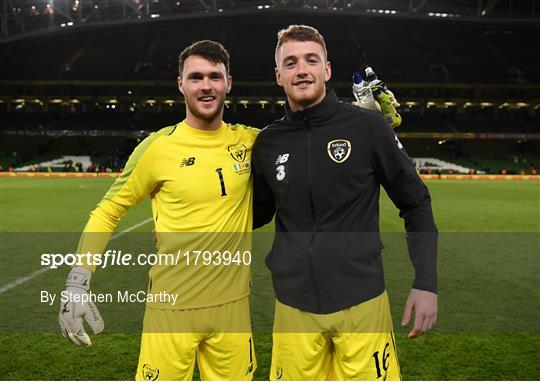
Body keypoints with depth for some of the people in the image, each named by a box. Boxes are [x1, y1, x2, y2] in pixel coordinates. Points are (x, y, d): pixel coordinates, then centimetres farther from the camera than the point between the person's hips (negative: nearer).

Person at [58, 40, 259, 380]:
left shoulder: (249, 141, 0)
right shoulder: (158, 147, -8)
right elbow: (108, 211, 1)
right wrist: (78, 282, -6)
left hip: (233, 305, 3)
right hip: (172, 307, -3)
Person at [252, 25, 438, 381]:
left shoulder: (367, 126, -6)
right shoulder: (268, 142, 3)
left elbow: (416, 204, 0)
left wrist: (426, 282, -5)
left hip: (361, 300, -2)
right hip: (294, 305, 3)